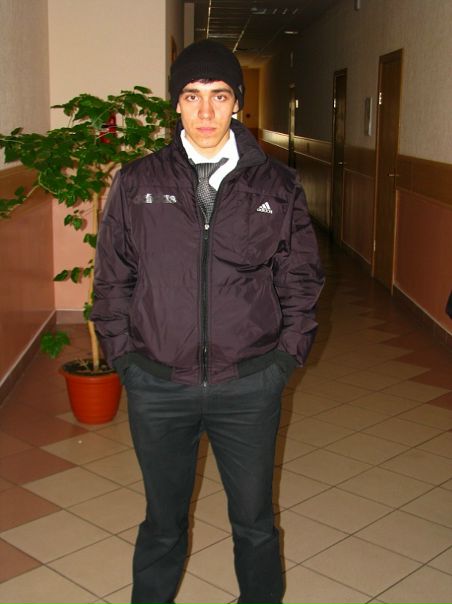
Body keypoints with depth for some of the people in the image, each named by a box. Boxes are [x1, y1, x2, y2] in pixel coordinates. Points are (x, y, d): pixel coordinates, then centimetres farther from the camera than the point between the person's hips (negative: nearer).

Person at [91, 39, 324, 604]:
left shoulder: (277, 186, 0)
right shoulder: (137, 182, 0)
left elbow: (300, 280, 5)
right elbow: (112, 278, 4)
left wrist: (286, 352, -1)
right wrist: (123, 353, 0)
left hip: (249, 387, 0)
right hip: (156, 385, 0)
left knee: (254, 520, 17)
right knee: (163, 521, 18)